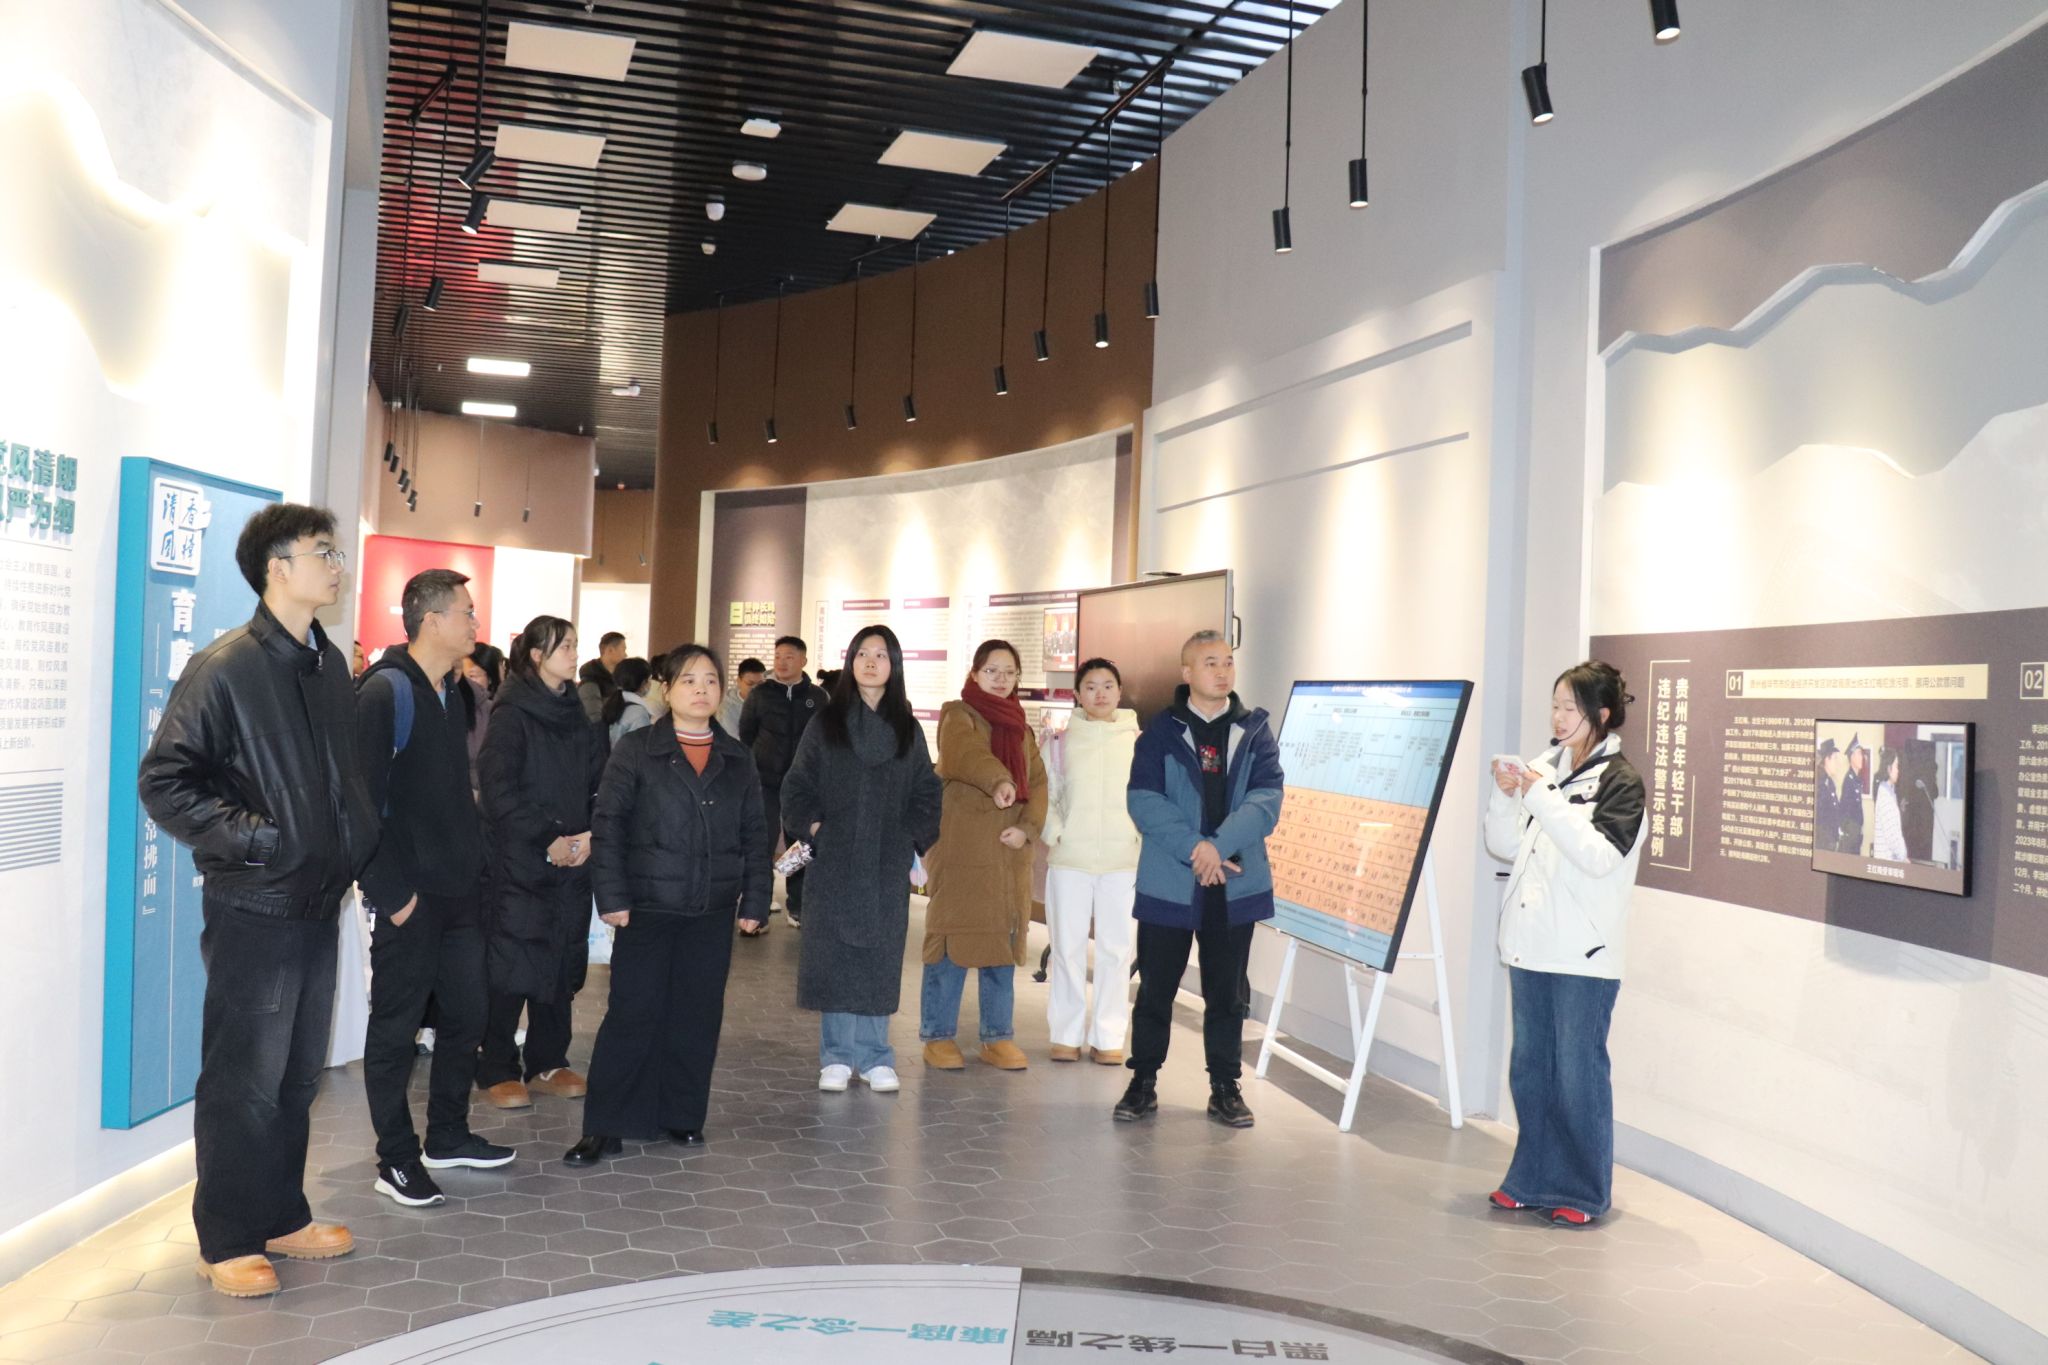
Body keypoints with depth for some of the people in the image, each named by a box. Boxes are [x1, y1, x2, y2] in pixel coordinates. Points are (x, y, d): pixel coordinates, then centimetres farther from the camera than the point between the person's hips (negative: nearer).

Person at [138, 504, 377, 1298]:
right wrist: (248, 836, -18)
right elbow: (163, 780, -14)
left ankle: (282, 1217, 29)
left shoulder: (331, 665, 9)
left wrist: (358, 848, 10)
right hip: (253, 908, -7)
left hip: (318, 904, 7)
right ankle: (227, 1241, 17)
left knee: (297, 1074, 16)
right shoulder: (225, 667, -13)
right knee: (244, 1080, 3)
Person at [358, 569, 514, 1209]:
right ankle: (396, 1160, 15)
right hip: (408, 897, -8)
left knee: (467, 1013, 15)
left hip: (460, 891, 8)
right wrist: (391, 891, -18)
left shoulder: (451, 692, 13)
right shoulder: (385, 693, -13)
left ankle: (448, 1136, 30)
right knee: (395, 1028, 4)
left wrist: (475, 863, 12)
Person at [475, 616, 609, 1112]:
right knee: (511, 962, -2)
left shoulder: (580, 718, 11)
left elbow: (600, 787, 9)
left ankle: (548, 1062, 20)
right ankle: (497, 1069, 9)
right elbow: (499, 792, -12)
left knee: (563, 962, 8)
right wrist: (547, 840, -15)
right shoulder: (512, 717, -6)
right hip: (519, 862, -5)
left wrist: (590, 835, -7)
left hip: (573, 863, 6)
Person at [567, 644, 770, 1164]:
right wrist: (612, 896, -10)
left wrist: (754, 899, 4)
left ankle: (682, 1113, 22)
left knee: (697, 1016, 9)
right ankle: (606, 1127, 5)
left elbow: (755, 834, 10)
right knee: (632, 1015, -3)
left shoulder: (738, 758, 9)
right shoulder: (636, 749, -1)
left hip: (712, 912, 3)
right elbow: (608, 825, -4)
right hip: (648, 906, -3)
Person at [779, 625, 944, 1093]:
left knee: (881, 957, 4)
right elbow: (796, 786, 5)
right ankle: (837, 1055, 11)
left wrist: (914, 840, -2)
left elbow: (926, 793, 10)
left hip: (888, 863, 1)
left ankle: (875, 1056, 13)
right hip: (835, 860, -1)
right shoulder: (826, 723, 4)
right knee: (834, 955, 1)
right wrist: (814, 826, -7)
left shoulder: (908, 729, 8)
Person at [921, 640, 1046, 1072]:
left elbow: (1038, 783, 9)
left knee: (1004, 942, 9)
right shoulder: (958, 714, 0)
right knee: (953, 939, -2)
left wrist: (1027, 827, -8)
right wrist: (998, 779, -39)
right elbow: (964, 752, -22)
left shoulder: (1020, 726, 17)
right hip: (961, 849, -6)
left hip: (1010, 852, 6)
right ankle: (938, 1036, 8)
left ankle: (999, 1037, 18)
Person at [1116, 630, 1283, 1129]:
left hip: (1235, 884, 1)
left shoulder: (1255, 733, 5)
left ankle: (1226, 1087, 22)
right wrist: (1194, 848, -20)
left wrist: (1219, 847, -20)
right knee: (1155, 988, 8)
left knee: (1227, 992, 10)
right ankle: (1143, 1081, 21)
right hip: (1168, 882, -1)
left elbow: (1266, 801, -7)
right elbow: (1142, 800, -10)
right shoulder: (1160, 732, 0)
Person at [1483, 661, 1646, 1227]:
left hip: (1583, 954, -7)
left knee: (1577, 1073, 0)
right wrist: (1504, 795, -3)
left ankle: (1582, 1192, 13)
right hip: (1531, 946, 7)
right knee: (1529, 1068, 13)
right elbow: (1505, 847, 13)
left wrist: (1544, 799, -21)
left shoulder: (1620, 779, -6)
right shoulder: (1546, 768, 12)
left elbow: (1601, 855, -19)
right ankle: (1532, 1180, 25)